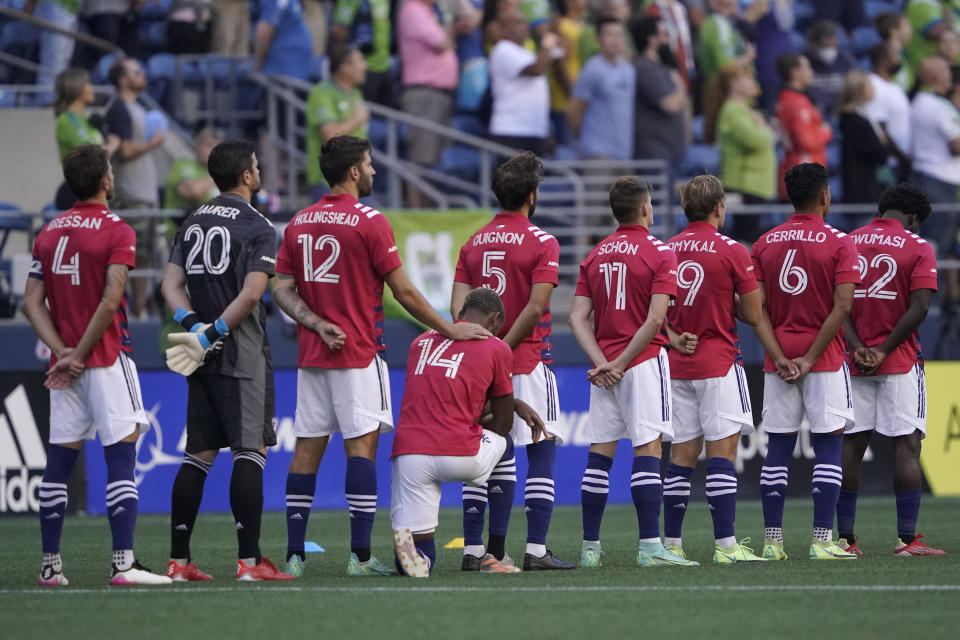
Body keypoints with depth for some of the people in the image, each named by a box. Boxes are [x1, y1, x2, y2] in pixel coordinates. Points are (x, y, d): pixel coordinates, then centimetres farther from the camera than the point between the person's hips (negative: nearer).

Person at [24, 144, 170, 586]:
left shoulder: (48, 233, 10)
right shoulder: (116, 231, -8)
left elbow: (32, 303, 4)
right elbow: (110, 302, -16)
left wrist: (63, 352, -3)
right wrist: (80, 354, -11)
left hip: (64, 365, 6)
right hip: (107, 360, -6)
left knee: (59, 462, 7)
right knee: (121, 458, -5)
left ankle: (50, 565, 8)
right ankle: (123, 564, -12)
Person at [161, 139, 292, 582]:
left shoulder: (192, 223, 13)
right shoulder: (257, 228, -8)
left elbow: (171, 284, 8)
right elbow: (251, 294, -18)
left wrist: (192, 324, -3)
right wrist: (213, 334, -12)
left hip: (201, 358, 7)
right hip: (242, 354, -7)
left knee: (199, 454, 10)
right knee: (250, 452, -6)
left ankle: (179, 560, 9)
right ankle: (249, 561, -12)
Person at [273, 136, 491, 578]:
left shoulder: (298, 223, 10)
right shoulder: (369, 222, -8)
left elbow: (282, 289, 5)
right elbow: (404, 293, -7)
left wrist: (317, 323, -3)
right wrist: (450, 330, 2)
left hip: (311, 355, 6)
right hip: (358, 355, -6)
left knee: (308, 449, 6)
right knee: (361, 446, -5)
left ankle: (295, 555, 5)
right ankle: (360, 555, -10)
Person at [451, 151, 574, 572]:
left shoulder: (473, 244, 10)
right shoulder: (542, 244, -6)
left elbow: (458, 307, 1)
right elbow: (536, 306, -15)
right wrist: (503, 349, -12)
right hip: (527, 361, -5)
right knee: (541, 453, 0)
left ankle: (476, 551, 5)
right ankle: (536, 551, -6)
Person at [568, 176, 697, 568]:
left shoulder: (594, 256, 10)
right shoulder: (659, 253, -5)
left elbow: (578, 318, 3)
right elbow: (655, 319, -13)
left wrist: (602, 361, -4)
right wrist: (622, 362, -9)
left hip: (604, 368, 5)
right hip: (644, 361, -5)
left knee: (599, 454, 6)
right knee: (647, 451, -8)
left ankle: (590, 547, 8)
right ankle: (650, 547, -13)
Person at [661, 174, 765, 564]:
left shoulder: (666, 250, 7)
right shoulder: (731, 251, -7)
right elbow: (753, 316, -4)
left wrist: (675, 338, 6)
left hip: (677, 366, 5)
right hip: (718, 363, -5)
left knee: (682, 455, 9)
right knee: (722, 452, -5)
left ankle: (671, 543, 8)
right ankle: (725, 545, -10)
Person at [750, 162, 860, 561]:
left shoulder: (764, 244, 7)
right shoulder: (840, 244, -5)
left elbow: (756, 309, 0)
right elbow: (842, 307, -13)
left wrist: (780, 358, -4)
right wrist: (810, 358, -11)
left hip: (778, 363, 4)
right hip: (824, 361, -4)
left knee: (777, 449, 6)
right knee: (828, 447, 0)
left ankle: (772, 542, 4)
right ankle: (822, 540, -5)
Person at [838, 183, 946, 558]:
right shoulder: (918, 248, -3)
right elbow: (919, 308, -11)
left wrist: (858, 348, -6)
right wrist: (884, 350, -9)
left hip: (854, 362, 4)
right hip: (900, 361, -4)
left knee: (851, 445, 5)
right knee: (907, 446, -3)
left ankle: (845, 538, 4)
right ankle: (907, 538, -8)